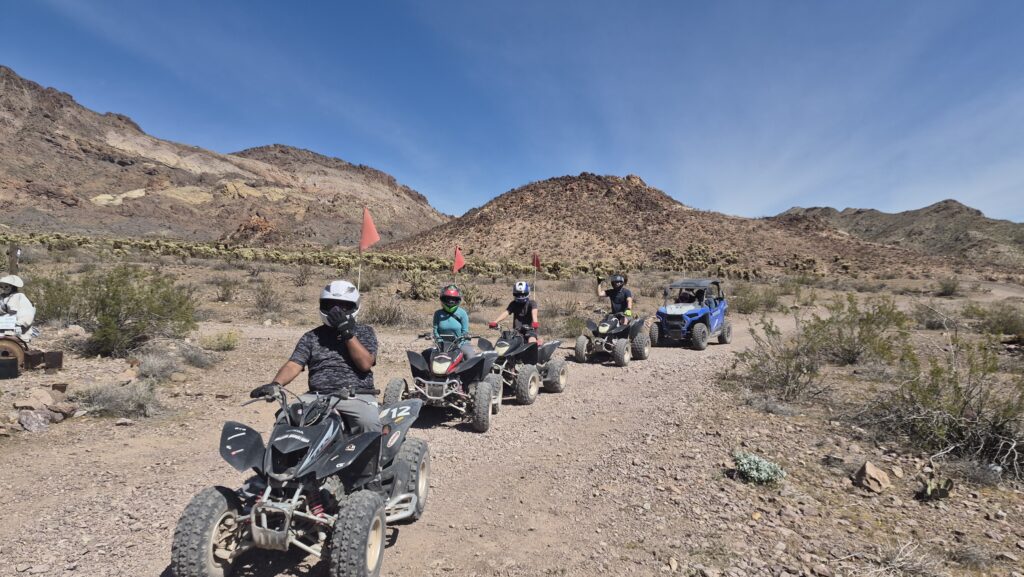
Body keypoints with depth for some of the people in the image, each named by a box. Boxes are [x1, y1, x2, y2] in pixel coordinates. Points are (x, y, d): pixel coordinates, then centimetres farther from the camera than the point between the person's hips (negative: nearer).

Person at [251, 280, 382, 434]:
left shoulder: (365, 332, 12)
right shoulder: (311, 337, 17)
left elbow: (365, 364, -4)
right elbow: (294, 364, 2)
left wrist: (347, 332, -9)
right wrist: (275, 384, -18)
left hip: (358, 396, -2)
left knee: (369, 424, -32)